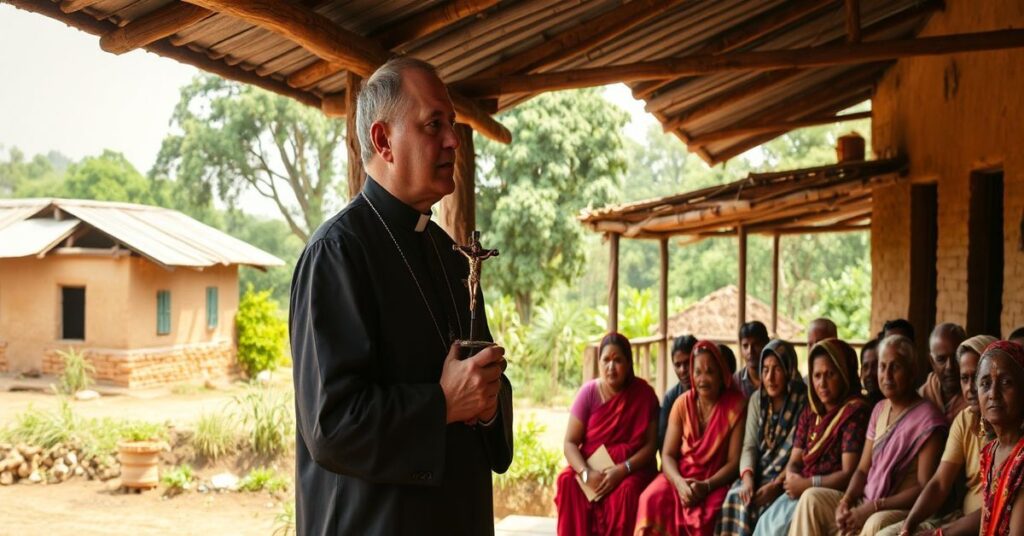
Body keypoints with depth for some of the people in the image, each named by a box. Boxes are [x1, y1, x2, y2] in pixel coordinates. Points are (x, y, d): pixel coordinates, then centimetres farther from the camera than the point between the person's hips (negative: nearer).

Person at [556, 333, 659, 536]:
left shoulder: (644, 394, -5)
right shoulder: (588, 392, -3)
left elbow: (650, 445, -6)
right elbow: (570, 442, -5)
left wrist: (623, 469, -22)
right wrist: (586, 473, -23)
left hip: (632, 468, -2)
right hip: (592, 465, 2)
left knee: (625, 490, -34)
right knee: (568, 482, -28)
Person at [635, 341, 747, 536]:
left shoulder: (736, 405, -5)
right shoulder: (682, 403, 4)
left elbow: (734, 462, -7)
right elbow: (667, 455, 1)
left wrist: (706, 486, -22)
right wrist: (679, 482, -19)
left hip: (715, 481, -3)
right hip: (681, 477, 3)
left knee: (704, 513, -34)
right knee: (652, 500, -27)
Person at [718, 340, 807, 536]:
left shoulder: (803, 402, -7)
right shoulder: (757, 400, 10)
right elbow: (750, 446, 5)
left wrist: (775, 485, -22)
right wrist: (747, 478, -14)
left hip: (785, 480, -4)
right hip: (759, 474, 4)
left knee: (757, 504, -29)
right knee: (735, 497, -24)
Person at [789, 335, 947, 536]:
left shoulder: (927, 419, -10)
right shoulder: (880, 410, 14)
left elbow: (924, 488, -15)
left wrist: (874, 507, -21)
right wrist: (846, 501, -6)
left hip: (904, 511, -7)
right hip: (866, 503, 8)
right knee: (812, 498, -10)